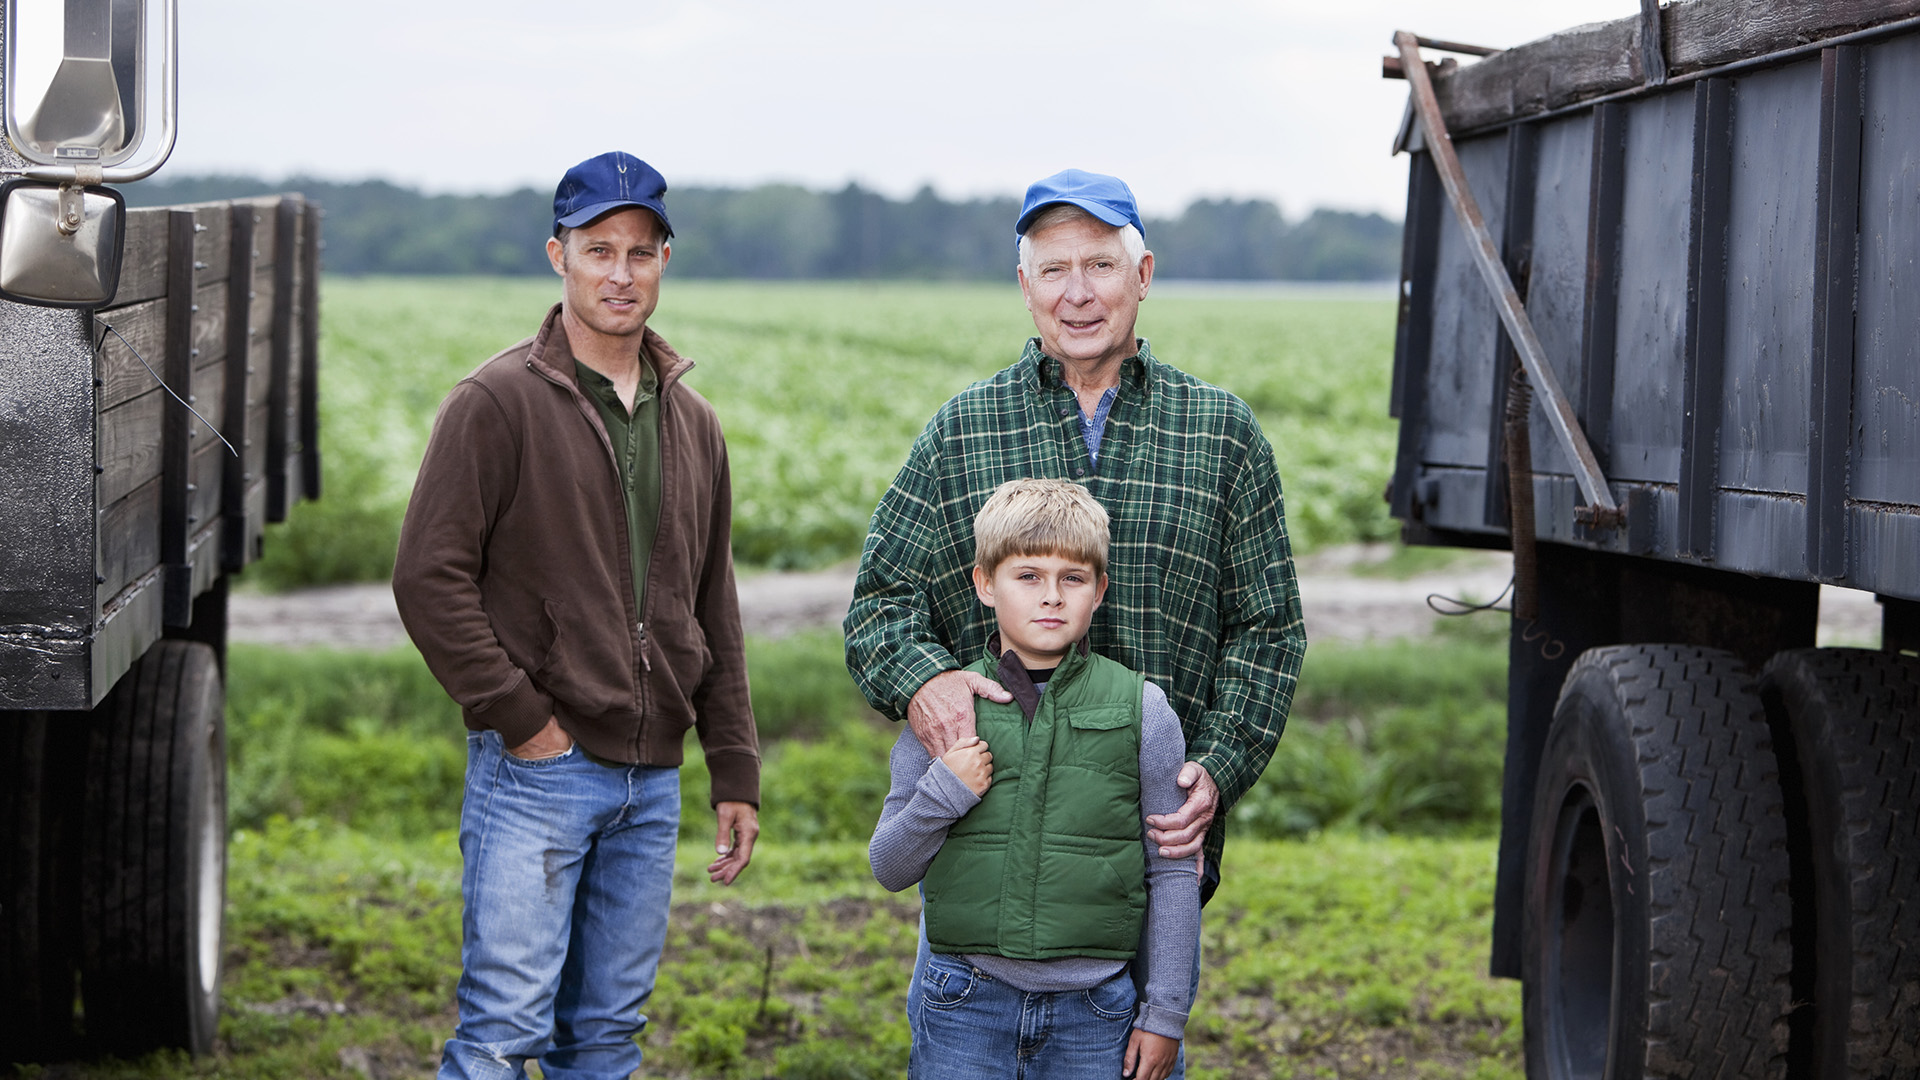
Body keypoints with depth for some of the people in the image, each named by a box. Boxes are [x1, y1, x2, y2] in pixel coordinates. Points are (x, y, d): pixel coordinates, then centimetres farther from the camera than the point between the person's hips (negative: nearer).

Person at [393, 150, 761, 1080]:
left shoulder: (689, 421, 14)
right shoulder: (499, 402, -5)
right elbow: (429, 576, -11)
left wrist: (735, 772, 14)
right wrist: (519, 718, -12)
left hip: (652, 784, 6)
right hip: (537, 771, -6)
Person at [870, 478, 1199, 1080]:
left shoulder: (1143, 710, 1)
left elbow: (1174, 873, 6)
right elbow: (890, 868, 7)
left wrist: (1164, 1013, 5)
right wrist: (942, 793, -11)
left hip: (1093, 1010, 0)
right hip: (965, 1004, 0)